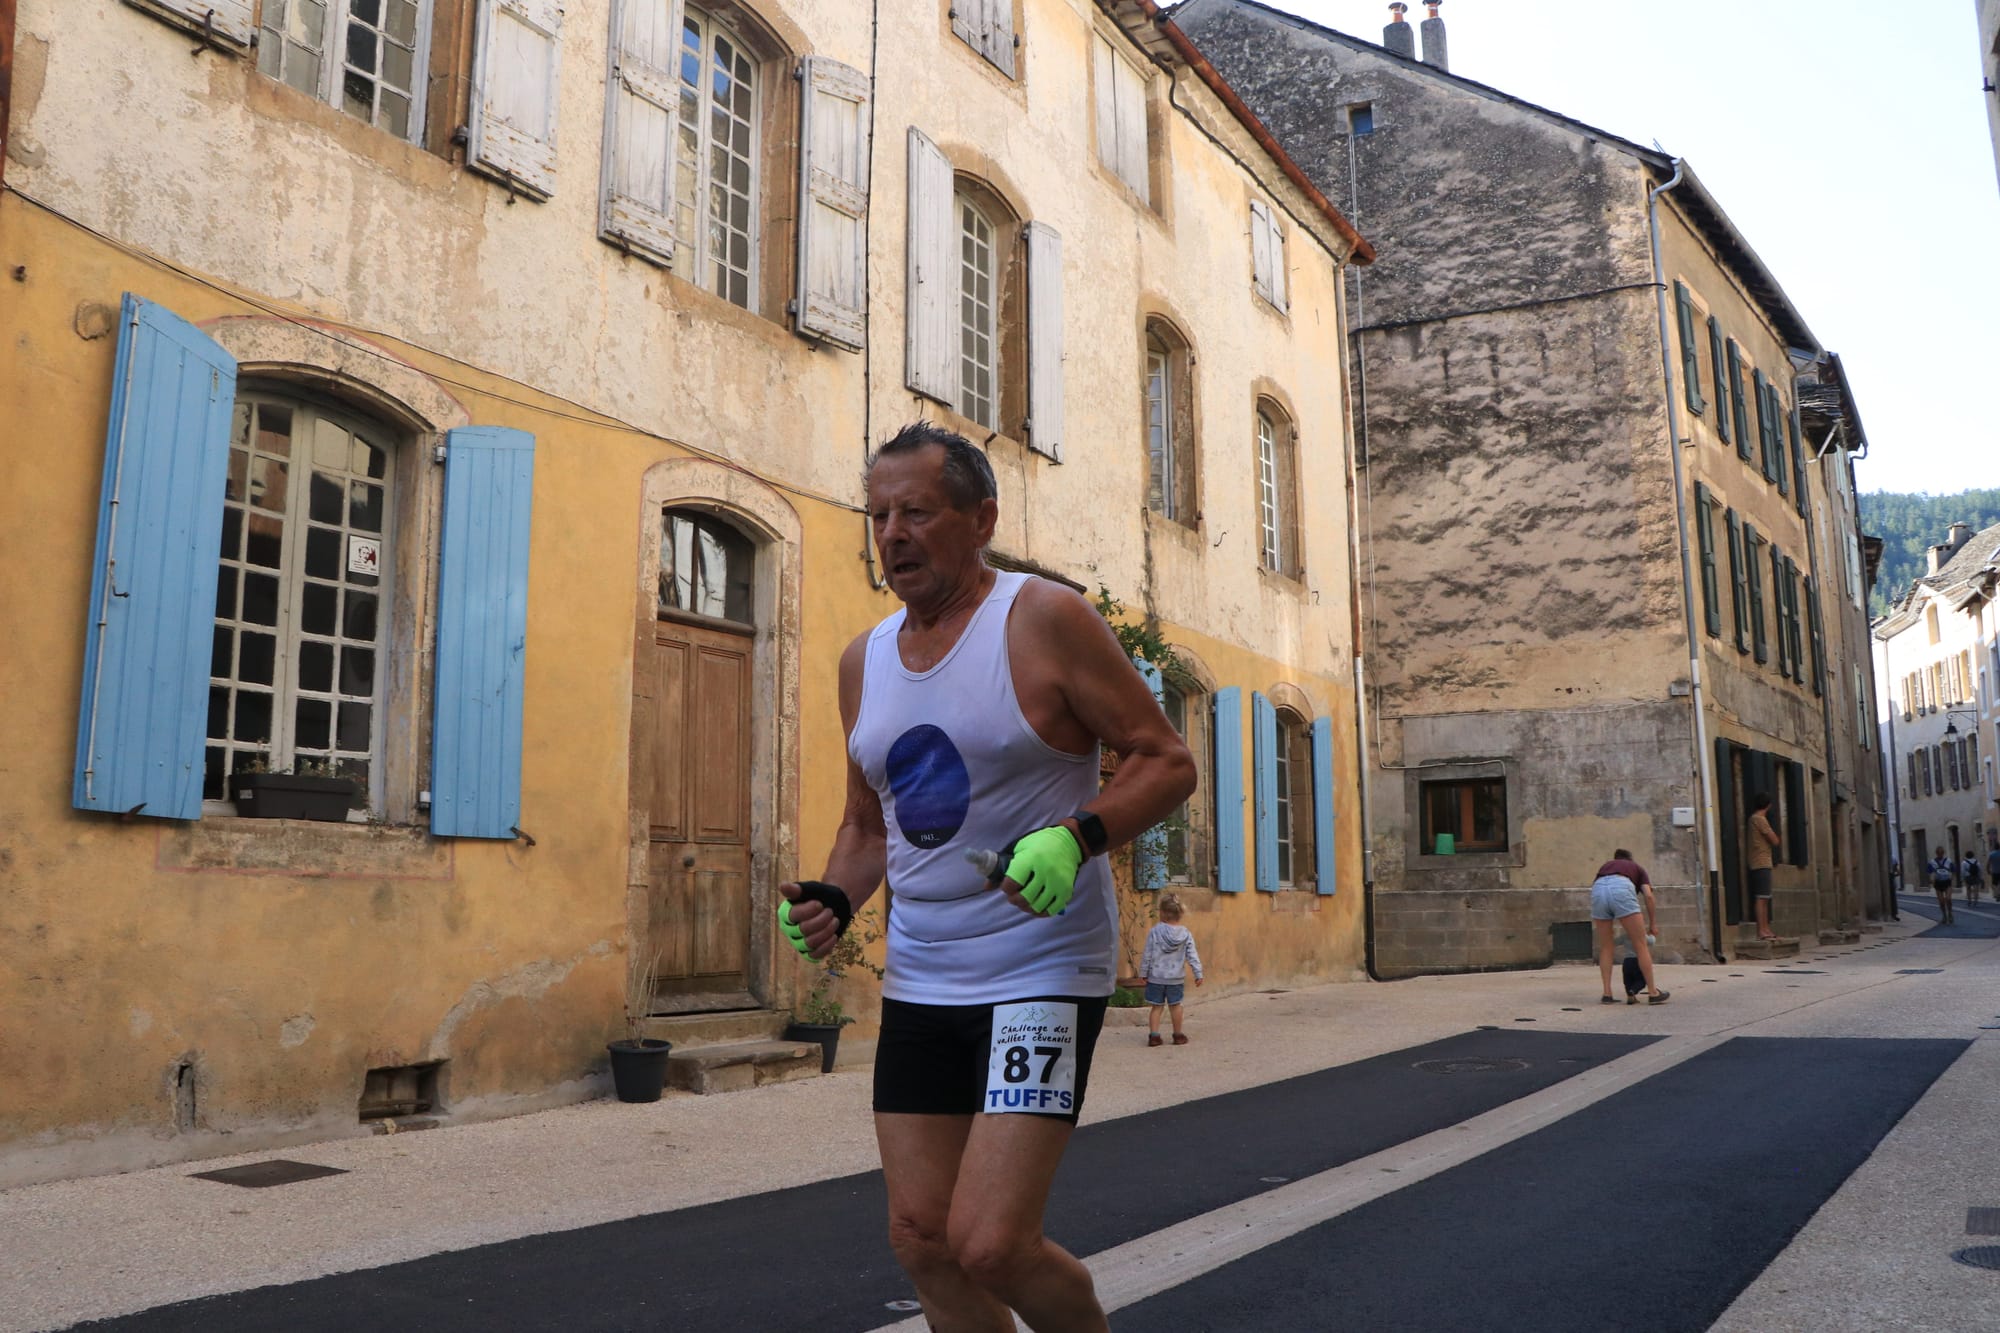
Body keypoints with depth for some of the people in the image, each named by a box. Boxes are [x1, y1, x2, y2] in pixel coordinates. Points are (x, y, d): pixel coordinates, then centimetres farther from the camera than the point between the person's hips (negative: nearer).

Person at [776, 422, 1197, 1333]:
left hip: (1042, 974, -6)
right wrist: (833, 901, -1)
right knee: (920, 1239, 9)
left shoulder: (1045, 620, -9)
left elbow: (1167, 761, -9)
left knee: (989, 1244, -12)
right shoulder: (864, 660, 9)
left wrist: (1076, 837, -26)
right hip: (917, 984, 7)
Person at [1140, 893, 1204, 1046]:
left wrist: (1144, 973, 3)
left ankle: (1154, 1035, 1)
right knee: (1175, 1005, 14)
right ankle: (1178, 1035, 23)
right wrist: (1198, 974, 0)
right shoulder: (1186, 934, -5)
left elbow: (1147, 955, -6)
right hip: (1176, 978, 1)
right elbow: (1192, 956, -6)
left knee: (1157, 1006, 7)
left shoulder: (1154, 932, -10)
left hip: (1156, 977, -1)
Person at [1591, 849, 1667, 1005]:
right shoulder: (1637, 867, 33)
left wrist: (1605, 927, 38)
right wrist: (1652, 925, 22)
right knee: (1640, 945, 5)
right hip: (1621, 890, -3)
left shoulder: (1605, 866, 40)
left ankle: (1607, 994, 10)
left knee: (1606, 947, 14)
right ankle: (1653, 993, 6)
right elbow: (1649, 895, 15)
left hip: (1597, 890, 3)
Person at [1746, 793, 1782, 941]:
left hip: (1761, 863, 10)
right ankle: (1762, 931, -14)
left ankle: (1765, 929, 12)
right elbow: (1775, 840, -10)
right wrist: (1773, 833, 9)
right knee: (1762, 898, -12)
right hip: (1762, 863, -10)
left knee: (1764, 898, 10)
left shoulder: (1754, 818, 17)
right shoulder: (1760, 819, -12)